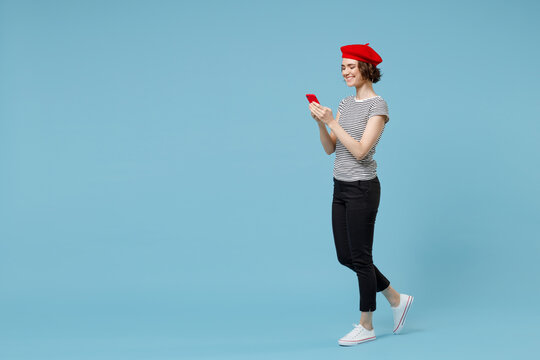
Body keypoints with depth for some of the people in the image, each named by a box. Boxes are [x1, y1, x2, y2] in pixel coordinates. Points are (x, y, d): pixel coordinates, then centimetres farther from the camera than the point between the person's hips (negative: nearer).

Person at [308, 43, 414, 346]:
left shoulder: (378, 106, -12)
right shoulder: (346, 104, 11)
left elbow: (360, 151, -20)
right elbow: (330, 148, 9)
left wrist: (332, 121, -22)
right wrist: (320, 122, -7)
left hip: (362, 188, -8)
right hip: (341, 187, 8)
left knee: (360, 256, -1)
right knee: (345, 256, 11)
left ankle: (366, 326, 12)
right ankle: (397, 300, 27)